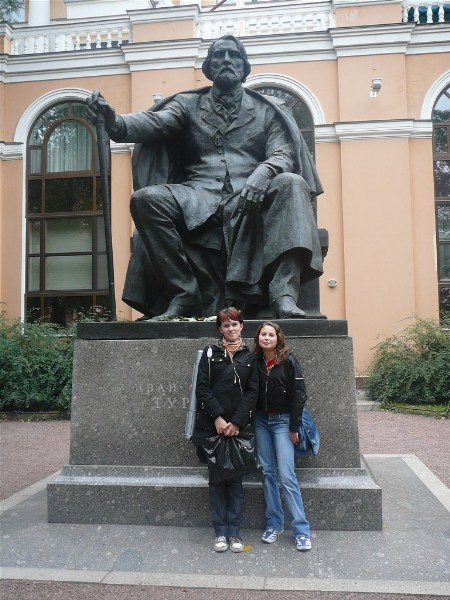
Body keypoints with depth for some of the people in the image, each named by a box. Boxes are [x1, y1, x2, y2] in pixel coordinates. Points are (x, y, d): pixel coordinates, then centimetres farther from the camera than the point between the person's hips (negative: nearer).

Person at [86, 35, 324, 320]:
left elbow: (283, 154, 4)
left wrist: (263, 173, -21)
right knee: (146, 198, -26)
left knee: (292, 184, -29)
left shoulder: (266, 111, 19)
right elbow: (154, 122, -2)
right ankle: (183, 295, -21)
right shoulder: (188, 104, 18)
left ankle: (284, 294, -35)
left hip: (250, 198, 0)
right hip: (198, 198, 0)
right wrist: (116, 122, -25)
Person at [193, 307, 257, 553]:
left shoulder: (250, 356, 7)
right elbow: (202, 388, -2)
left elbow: (252, 392, 1)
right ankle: (220, 531, 15)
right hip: (212, 425, 0)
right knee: (217, 478, 6)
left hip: (238, 426, 1)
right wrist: (217, 418, -11)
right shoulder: (210, 353, 4)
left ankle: (234, 532, 15)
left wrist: (237, 422, -9)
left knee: (235, 479, 5)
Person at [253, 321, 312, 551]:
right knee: (268, 473, 8)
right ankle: (273, 524, 19)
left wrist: (294, 428, -10)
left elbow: (299, 394, -9)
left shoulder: (288, 360, -8)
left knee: (286, 476, -7)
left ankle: (301, 530, 3)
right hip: (261, 421, 4)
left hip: (282, 421, -4)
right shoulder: (255, 361, 3)